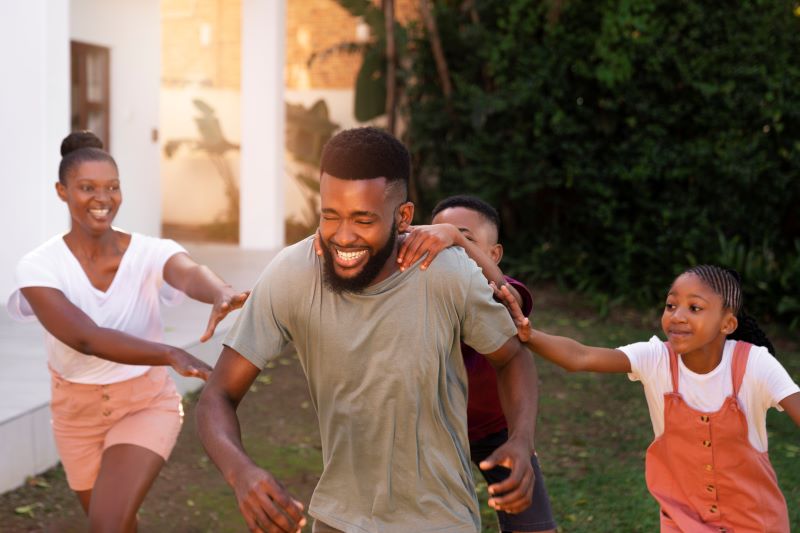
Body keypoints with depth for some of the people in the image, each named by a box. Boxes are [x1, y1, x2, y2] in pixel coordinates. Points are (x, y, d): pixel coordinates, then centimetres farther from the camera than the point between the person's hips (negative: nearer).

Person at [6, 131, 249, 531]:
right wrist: (170, 355, -53)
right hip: (78, 413, 2)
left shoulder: (151, 253, -18)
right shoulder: (38, 267, -20)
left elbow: (191, 274, -42)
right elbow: (85, 337, -36)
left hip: (147, 404, -2)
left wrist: (222, 296, -68)